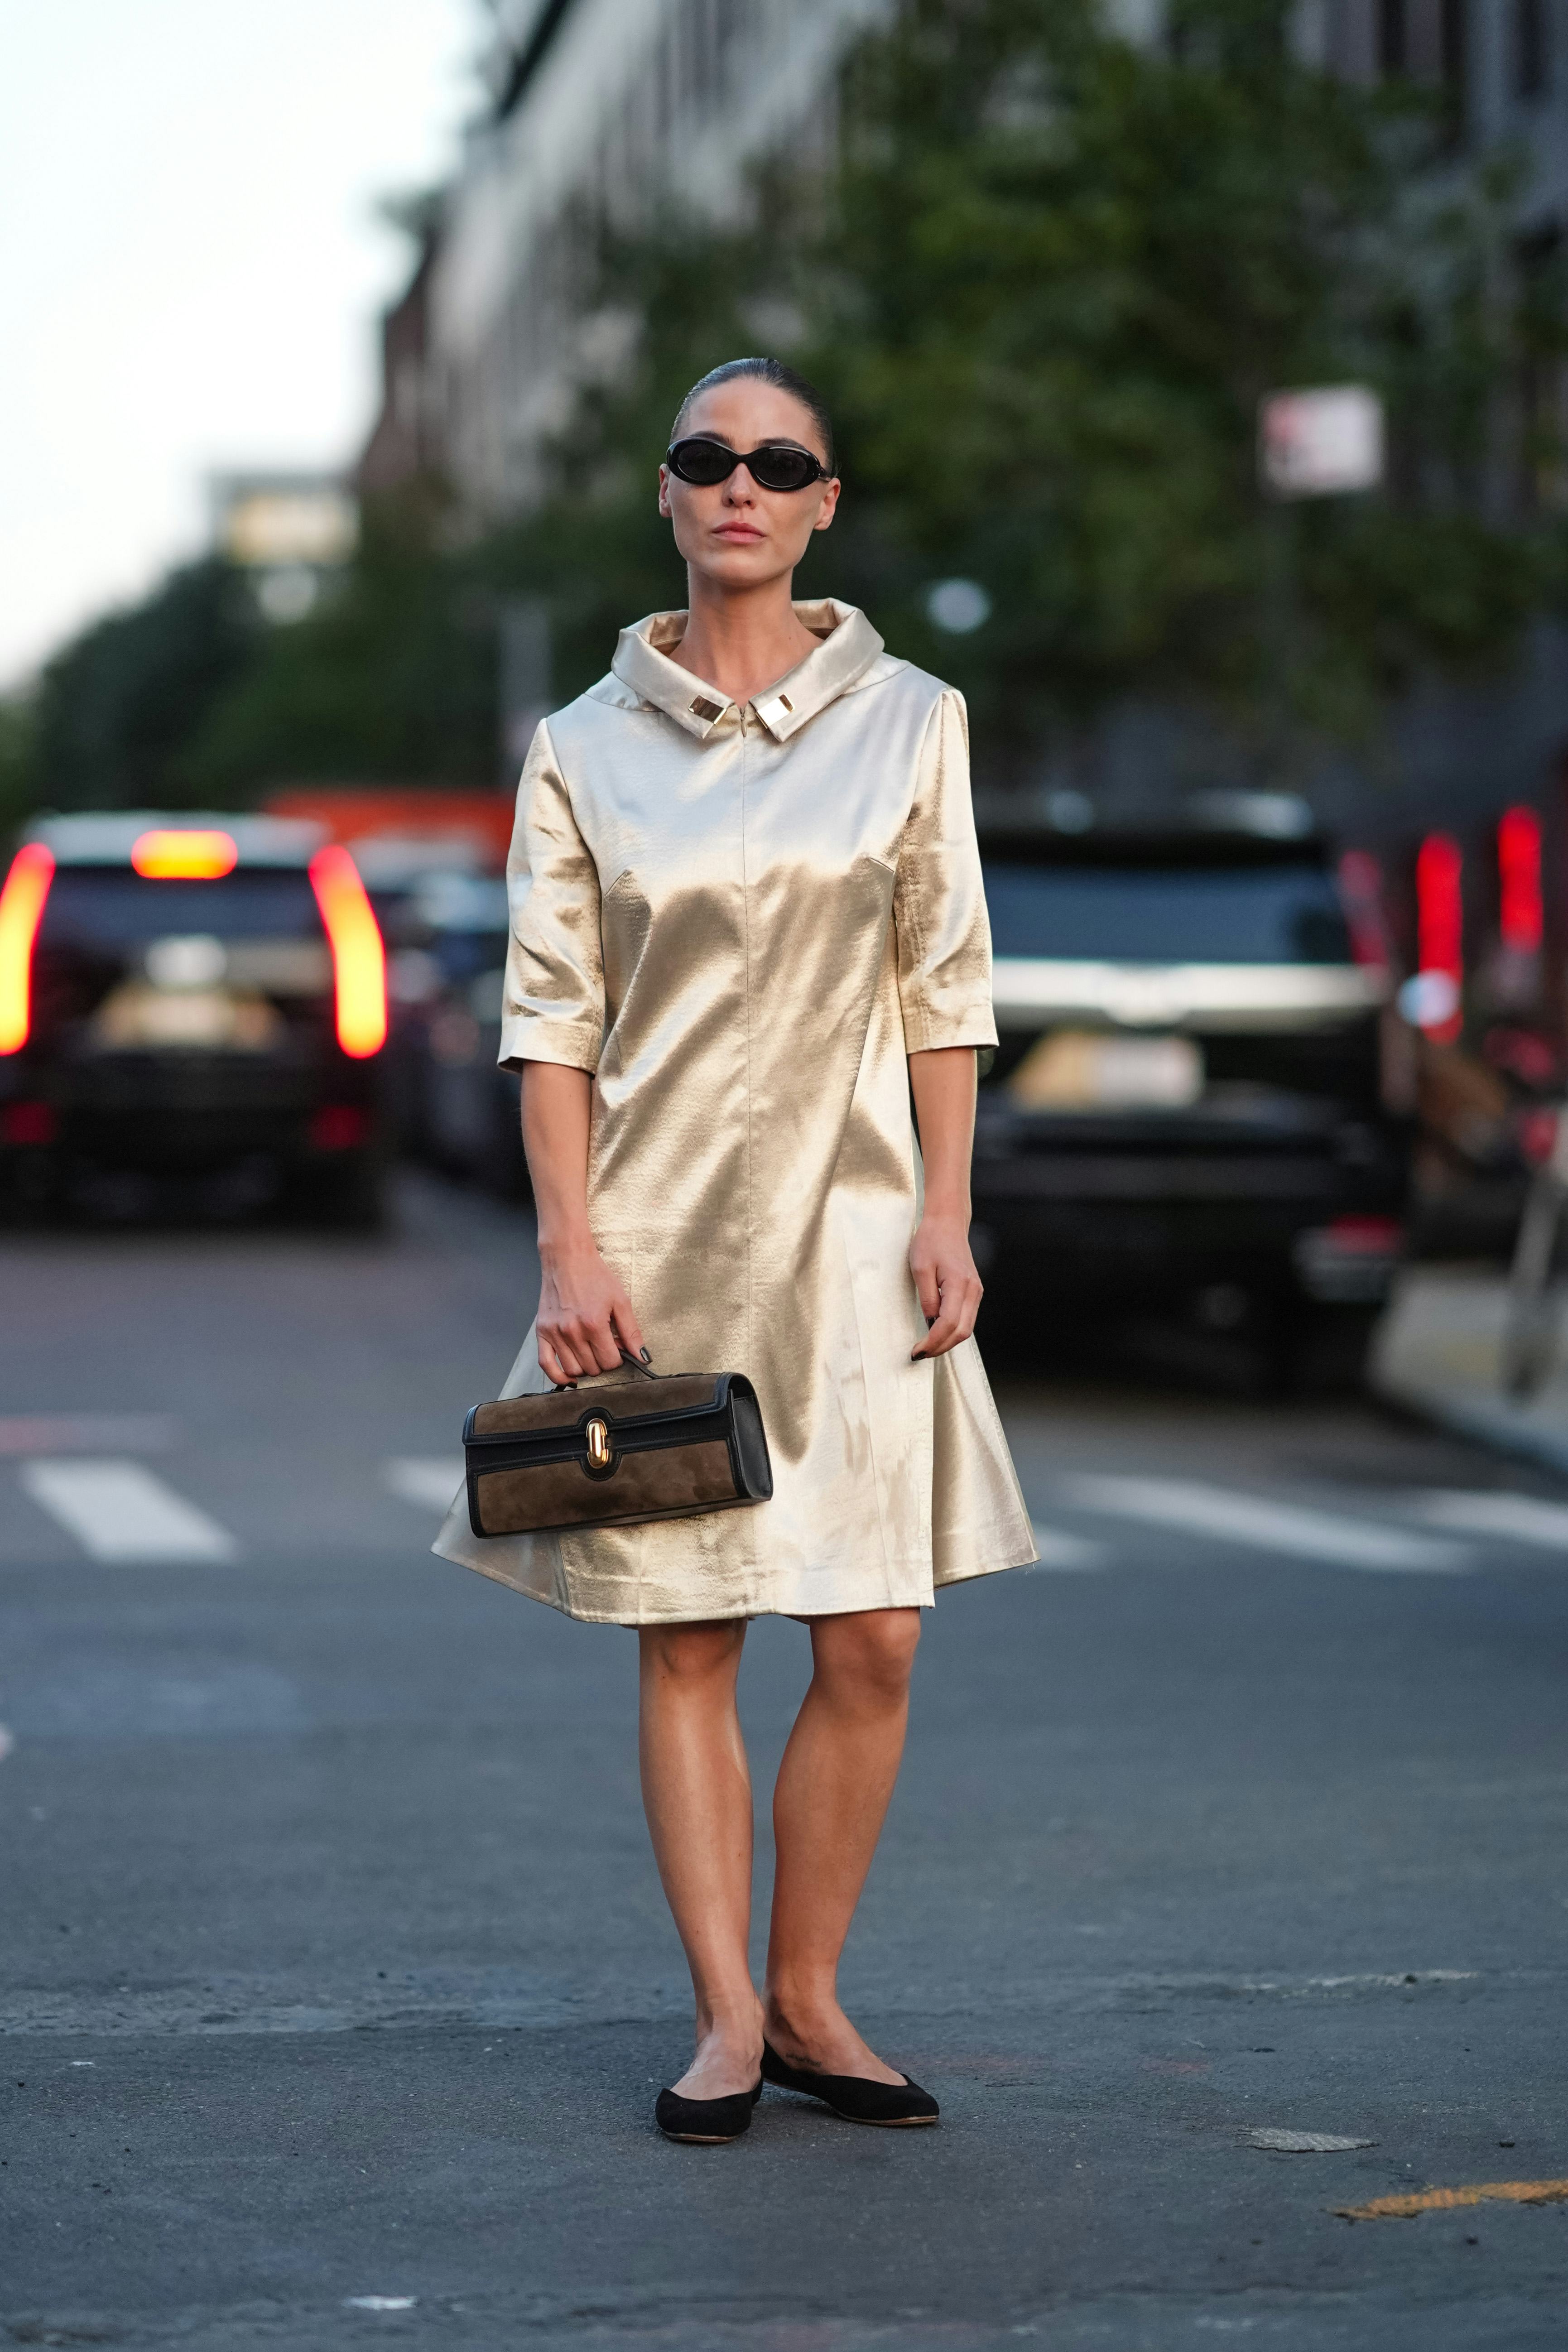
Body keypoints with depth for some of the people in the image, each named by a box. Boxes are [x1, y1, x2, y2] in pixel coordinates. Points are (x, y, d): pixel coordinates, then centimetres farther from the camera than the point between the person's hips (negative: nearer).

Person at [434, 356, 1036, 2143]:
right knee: (684, 1641, 1)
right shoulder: (586, 747, 3)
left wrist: (944, 1215, -3)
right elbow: (550, 1013, 2)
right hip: (660, 1234, 0)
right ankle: (726, 2021, 9)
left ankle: (807, 1998, 12)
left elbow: (946, 990, 5)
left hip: (847, 1224, 1)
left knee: (873, 1641, -2)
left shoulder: (907, 721, 5)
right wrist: (569, 1245, -7)